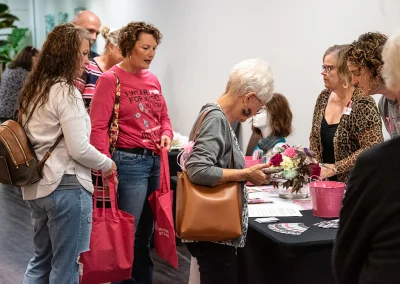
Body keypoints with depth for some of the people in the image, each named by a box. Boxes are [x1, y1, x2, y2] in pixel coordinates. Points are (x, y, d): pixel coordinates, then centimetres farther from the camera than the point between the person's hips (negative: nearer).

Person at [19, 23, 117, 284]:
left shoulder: (34, 90, 11)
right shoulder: (66, 92, -15)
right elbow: (79, 149, -19)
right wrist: (108, 164, -2)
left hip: (37, 186, 9)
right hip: (67, 188, -9)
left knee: (42, 259, 19)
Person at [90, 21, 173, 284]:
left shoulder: (153, 79, 11)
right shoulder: (110, 79, -9)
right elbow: (98, 127, -14)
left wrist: (166, 134, 1)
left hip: (156, 160, 7)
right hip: (130, 160, -7)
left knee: (147, 231, 15)